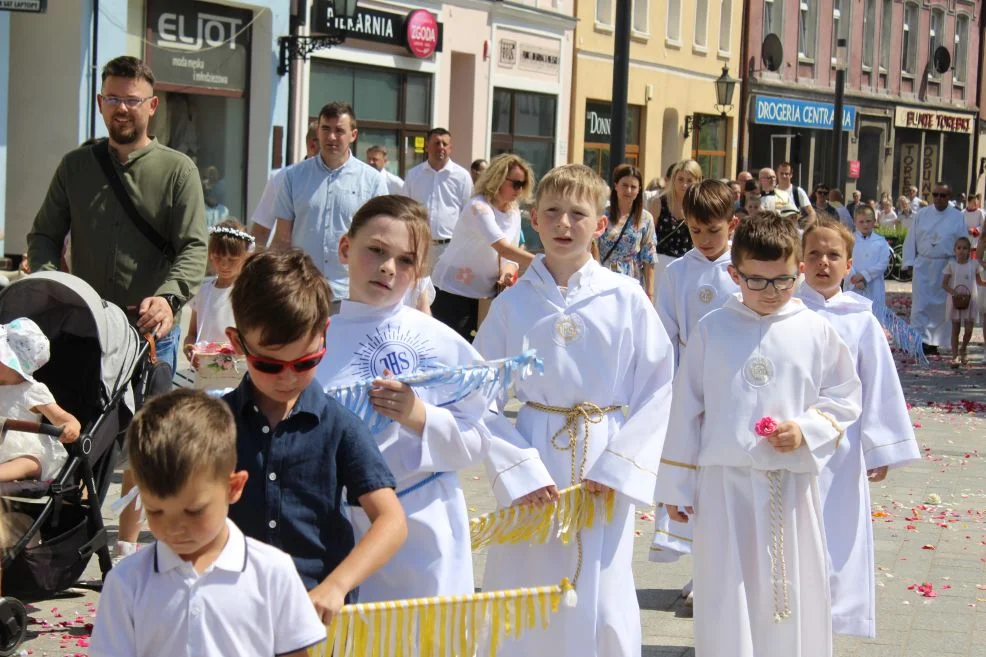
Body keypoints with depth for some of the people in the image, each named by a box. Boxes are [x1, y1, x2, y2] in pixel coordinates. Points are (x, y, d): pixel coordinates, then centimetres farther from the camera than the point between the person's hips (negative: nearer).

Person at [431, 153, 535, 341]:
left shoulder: (514, 213, 5)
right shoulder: (478, 207, -19)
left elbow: (509, 255, 7)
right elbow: (503, 248, -31)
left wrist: (507, 272, -18)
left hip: (485, 294, 7)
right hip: (452, 292, -7)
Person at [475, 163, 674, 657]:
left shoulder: (627, 300, -1)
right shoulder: (513, 303, 1)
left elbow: (657, 388, -1)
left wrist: (617, 467, -9)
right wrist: (517, 475, -10)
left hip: (604, 475, -1)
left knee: (602, 608, 1)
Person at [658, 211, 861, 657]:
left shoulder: (816, 332, 1)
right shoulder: (712, 330, 0)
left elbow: (845, 400, 9)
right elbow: (686, 410, 4)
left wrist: (807, 430, -11)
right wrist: (676, 486, 5)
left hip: (791, 488, 1)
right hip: (723, 485, 0)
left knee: (791, 603, 6)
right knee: (725, 605, 3)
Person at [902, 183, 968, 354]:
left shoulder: (957, 218, 2)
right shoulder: (923, 215, 5)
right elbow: (911, 239, 6)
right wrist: (909, 261, 0)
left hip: (945, 267, 0)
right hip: (923, 265, 0)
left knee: (940, 305, 6)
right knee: (920, 303, -8)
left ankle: (933, 342, 16)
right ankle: (920, 339, -9)